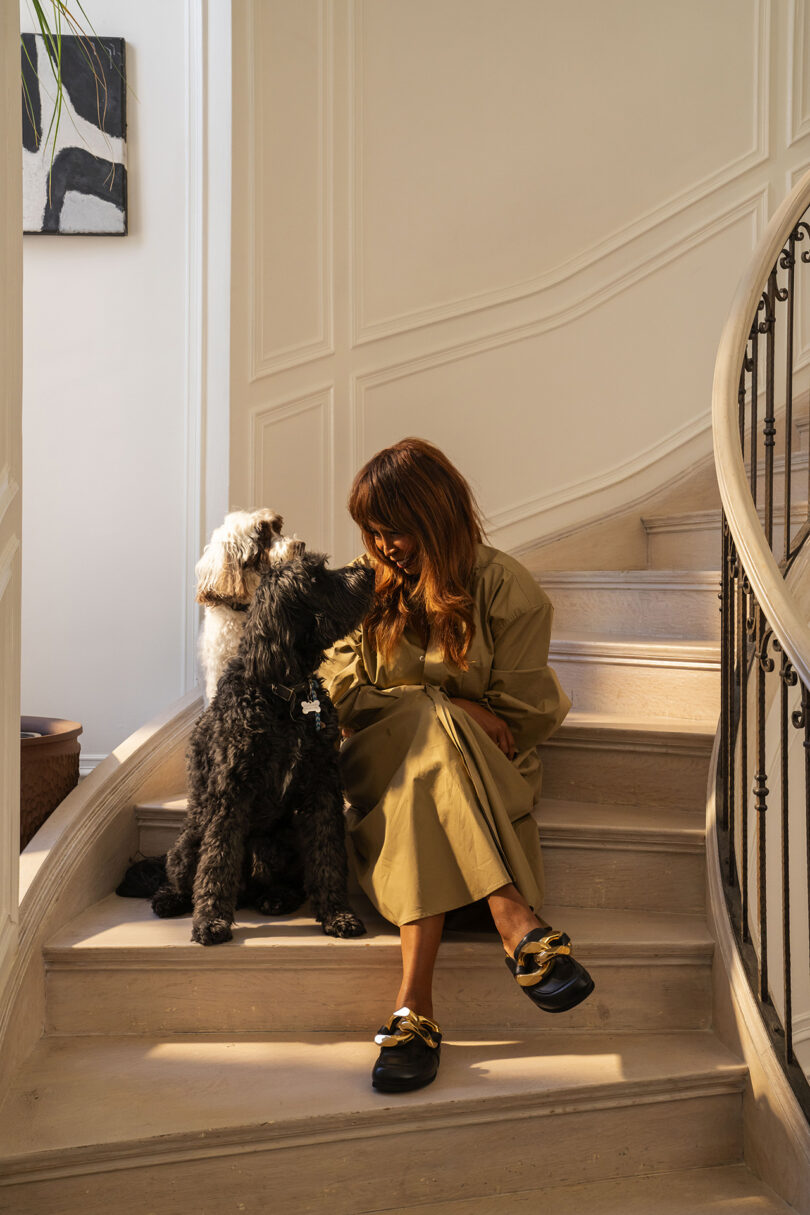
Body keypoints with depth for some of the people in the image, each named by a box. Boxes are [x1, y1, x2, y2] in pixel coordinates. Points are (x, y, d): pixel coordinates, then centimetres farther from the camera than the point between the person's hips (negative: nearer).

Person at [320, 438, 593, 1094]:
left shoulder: (505, 588, 0)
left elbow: (521, 713, 1)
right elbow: (343, 693, 0)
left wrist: (436, 719, -6)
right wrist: (447, 708, -12)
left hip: (485, 770, -1)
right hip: (380, 760, 1)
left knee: (421, 791, -37)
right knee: (431, 726, -35)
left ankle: (416, 1008, -44)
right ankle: (518, 923, -48)